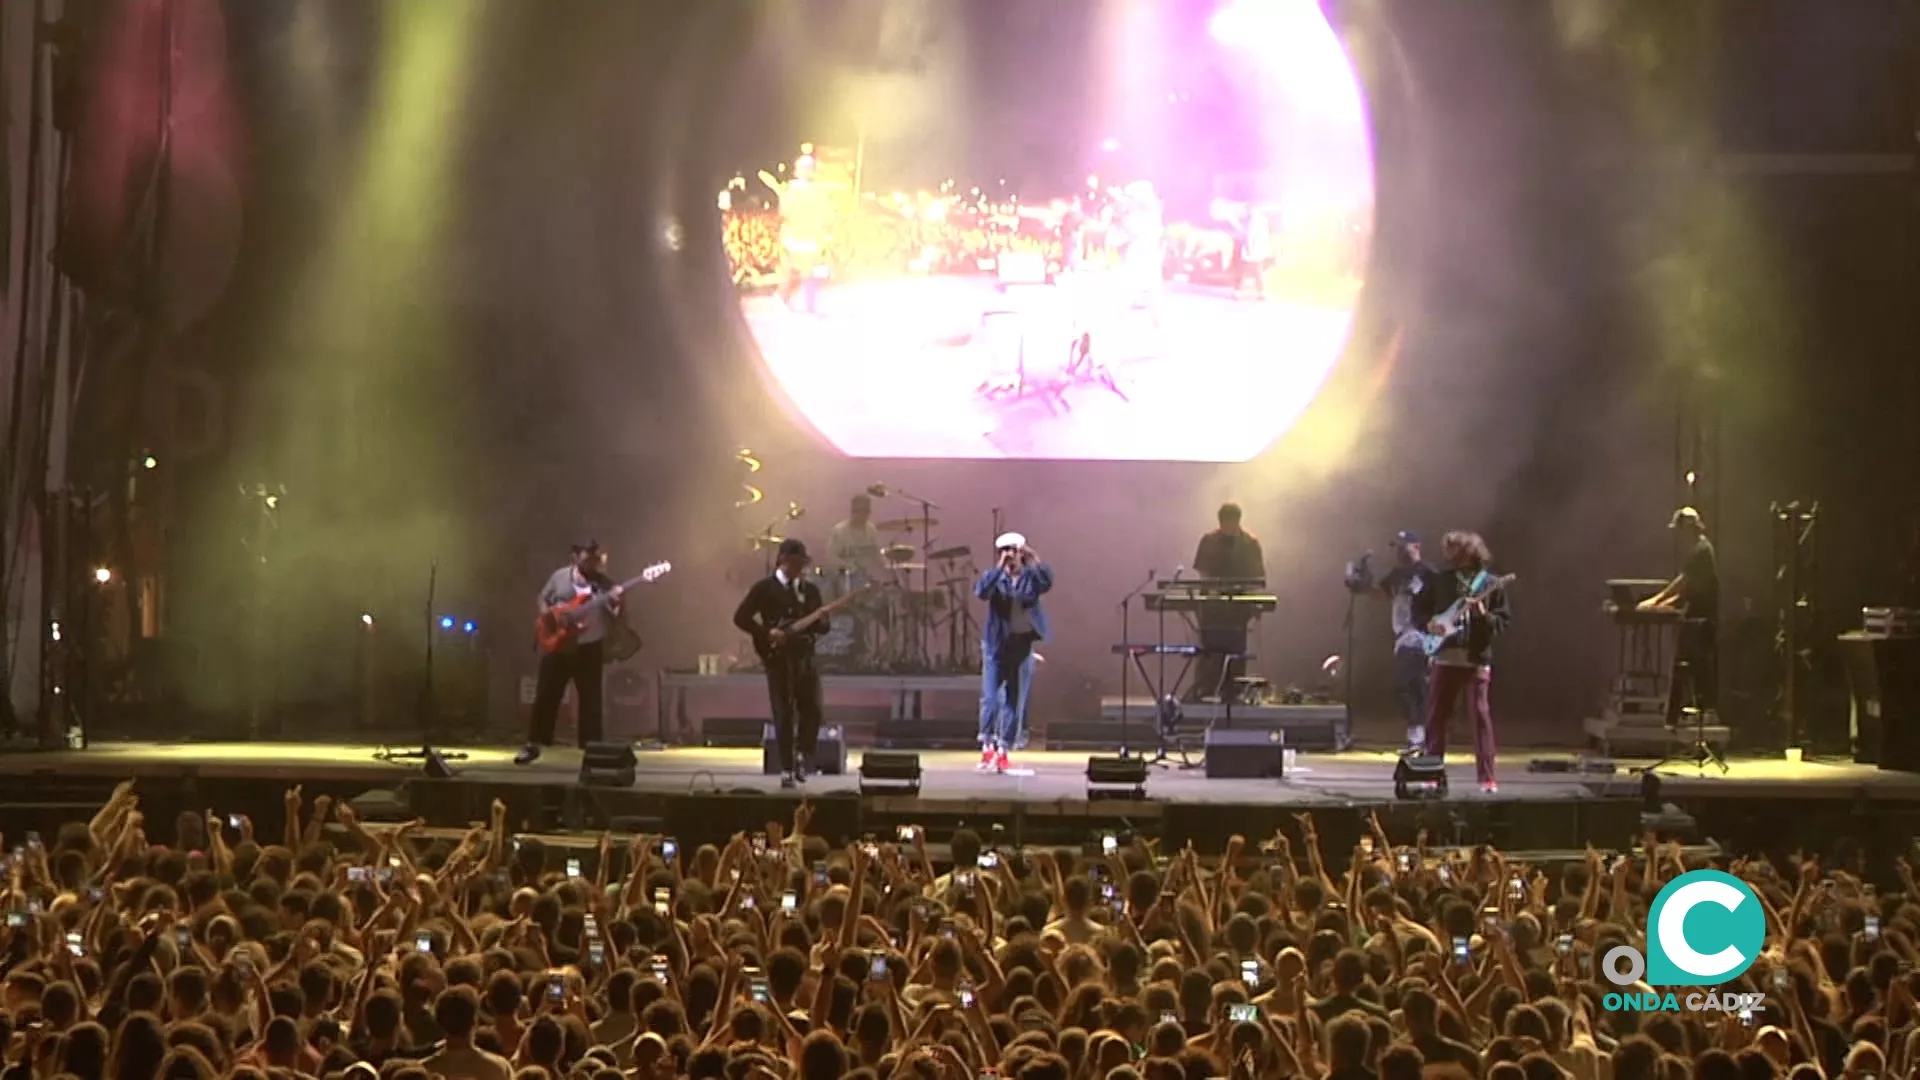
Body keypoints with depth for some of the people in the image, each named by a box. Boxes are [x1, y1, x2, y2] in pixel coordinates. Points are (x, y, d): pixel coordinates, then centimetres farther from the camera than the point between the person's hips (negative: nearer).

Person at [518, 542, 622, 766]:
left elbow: (615, 615, -5)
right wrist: (548, 617, -3)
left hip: (589, 647, -1)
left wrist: (617, 603, -27)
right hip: (558, 645, 1)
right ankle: (533, 745, 12)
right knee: (545, 696, 3)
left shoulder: (604, 583, -1)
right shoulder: (559, 577, 4)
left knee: (590, 699, 2)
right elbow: (543, 599, 15)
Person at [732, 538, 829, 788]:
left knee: (812, 709, -7)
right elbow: (740, 617, -5)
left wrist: (821, 622, -10)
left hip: (805, 657, 4)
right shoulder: (764, 588, -1)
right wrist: (767, 633, -15)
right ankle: (787, 769, 5)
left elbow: (822, 625, 14)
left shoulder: (810, 589, 13)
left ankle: (802, 756, 13)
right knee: (784, 715, -3)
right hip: (778, 658, -3)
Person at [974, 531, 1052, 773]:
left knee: (1015, 702, 4)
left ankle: (1003, 751, 12)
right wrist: (1000, 567, -25)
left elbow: (1047, 583, -18)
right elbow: (981, 591, -19)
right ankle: (987, 746, 4)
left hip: (1023, 646, 1)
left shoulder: (1032, 576, 3)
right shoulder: (995, 577, 1)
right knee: (990, 698, -7)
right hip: (996, 645, -1)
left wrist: (1036, 560, -31)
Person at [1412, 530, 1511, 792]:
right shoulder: (1441, 580, 6)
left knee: (1481, 716, -6)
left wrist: (1485, 616, -18)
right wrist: (1428, 623, -5)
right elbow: (1418, 605, 13)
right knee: (1436, 716, 6)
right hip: (1444, 657, 3)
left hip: (1477, 659, -3)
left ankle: (1487, 777, -4)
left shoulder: (1488, 583, 0)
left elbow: (1505, 620, 0)